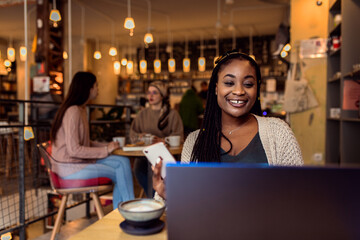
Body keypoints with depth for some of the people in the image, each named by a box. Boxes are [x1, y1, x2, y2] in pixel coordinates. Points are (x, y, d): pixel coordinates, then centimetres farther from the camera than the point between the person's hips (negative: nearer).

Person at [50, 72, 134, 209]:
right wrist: (106, 150, -18)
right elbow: (74, 150, -24)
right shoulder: (73, 112, -19)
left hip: (80, 160, 9)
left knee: (123, 162, -5)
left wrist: (107, 146, 2)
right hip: (70, 168, -9)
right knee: (121, 173, -10)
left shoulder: (81, 109, 12)